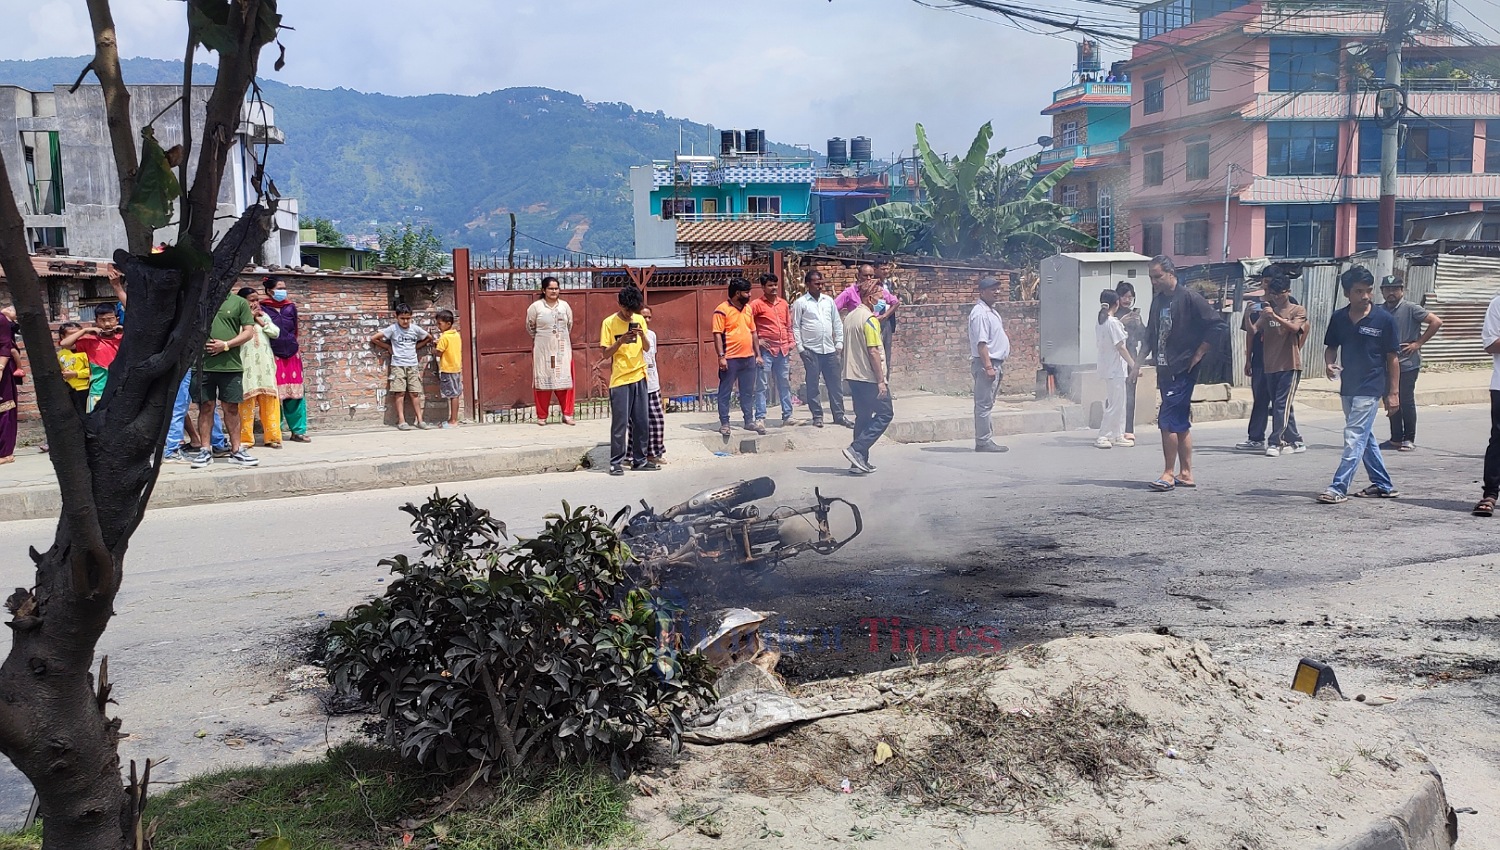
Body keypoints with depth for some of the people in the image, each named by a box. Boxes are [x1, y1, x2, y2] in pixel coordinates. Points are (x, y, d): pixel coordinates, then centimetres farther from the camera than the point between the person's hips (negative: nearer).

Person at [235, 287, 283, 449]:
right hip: (247, 365, -4)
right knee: (246, 400, -5)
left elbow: (276, 332, 8)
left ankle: (272, 436, 7)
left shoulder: (264, 315, 16)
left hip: (265, 364, 4)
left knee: (269, 400, 3)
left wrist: (261, 321, -1)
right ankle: (245, 438, 0)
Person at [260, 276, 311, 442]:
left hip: (292, 355, 4)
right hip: (273, 356, -4)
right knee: (275, 396, -1)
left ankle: (297, 431, 10)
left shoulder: (290, 307, 10)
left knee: (295, 394, 4)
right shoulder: (262, 308, -1)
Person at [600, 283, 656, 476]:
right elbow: (606, 354, -7)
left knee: (640, 421, 7)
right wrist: (621, 340, -22)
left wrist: (642, 334, -13)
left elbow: (647, 348, 6)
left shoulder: (639, 320, 8)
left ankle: (640, 459, 16)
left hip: (639, 377, 5)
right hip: (619, 379, -4)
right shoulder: (609, 323, -5)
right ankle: (616, 462, 1)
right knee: (620, 422, -5)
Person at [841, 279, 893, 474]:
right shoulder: (870, 319, -16)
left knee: (863, 417, 13)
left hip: (853, 375, 9)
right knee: (885, 414, 1)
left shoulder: (850, 317, 12)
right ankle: (857, 449, -10)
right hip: (869, 377, -9)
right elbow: (873, 352, -20)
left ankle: (860, 461, 12)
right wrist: (881, 381, -17)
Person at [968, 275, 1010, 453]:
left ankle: (986, 440, 17)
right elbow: (981, 342, -21)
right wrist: (988, 366, -25)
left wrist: (998, 365, 20)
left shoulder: (991, 311, 17)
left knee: (987, 404, 12)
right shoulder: (980, 313, -15)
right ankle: (983, 442, -6)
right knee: (984, 404, -7)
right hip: (986, 363, -10)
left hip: (995, 363, 10)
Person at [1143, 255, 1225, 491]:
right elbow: (1151, 335, 23)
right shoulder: (1157, 301, 14)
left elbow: (1216, 325, -12)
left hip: (1182, 371, -8)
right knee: (1180, 423, 11)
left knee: (1167, 421, -11)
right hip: (1165, 371, 8)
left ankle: (1169, 474, -6)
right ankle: (1185, 474, 16)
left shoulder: (1189, 297, -9)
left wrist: (1198, 354, -12)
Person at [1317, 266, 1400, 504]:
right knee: (1365, 438, 15)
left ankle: (1339, 488, -10)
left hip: (1370, 388, -6)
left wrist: (1393, 392, -5)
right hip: (1347, 386, 6)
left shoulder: (1384, 319, -9)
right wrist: (1330, 364, -8)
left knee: (1354, 437, -10)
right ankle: (1383, 485, 28)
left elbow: (1392, 358, -5)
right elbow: (1331, 347, 14)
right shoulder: (1339, 318, 2)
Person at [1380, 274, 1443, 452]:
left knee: (1407, 402, -2)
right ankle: (1396, 439, 18)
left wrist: (1418, 343, -12)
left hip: (1408, 364, -6)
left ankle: (1409, 440, 6)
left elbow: (1436, 322, -11)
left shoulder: (1411, 309, -8)